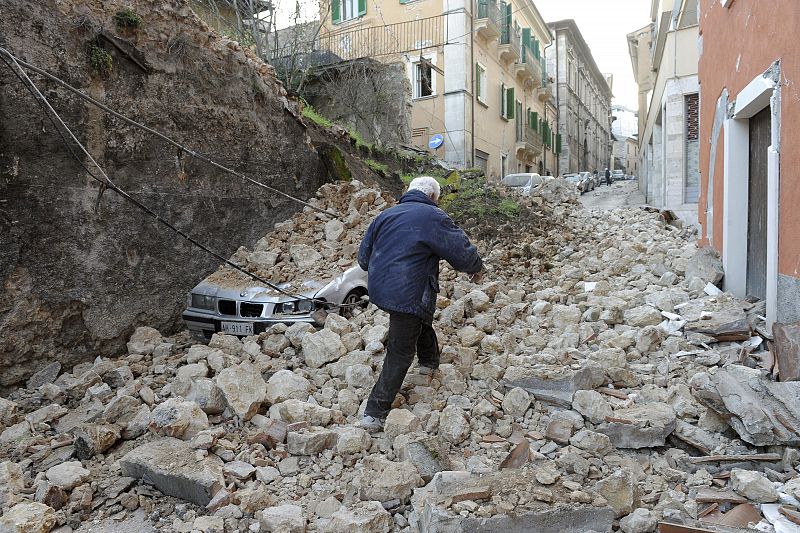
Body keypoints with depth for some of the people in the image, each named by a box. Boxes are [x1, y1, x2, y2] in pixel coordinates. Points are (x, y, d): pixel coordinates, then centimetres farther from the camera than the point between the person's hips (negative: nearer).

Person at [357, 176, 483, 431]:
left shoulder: (385, 215, 11)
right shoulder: (433, 217, -9)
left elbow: (363, 257, 17)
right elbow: (462, 252, -8)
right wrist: (476, 268, 14)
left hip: (379, 291, 8)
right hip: (407, 295, -8)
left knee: (422, 317, 33)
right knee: (400, 355, 3)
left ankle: (429, 362, 52)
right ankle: (375, 414, 6)